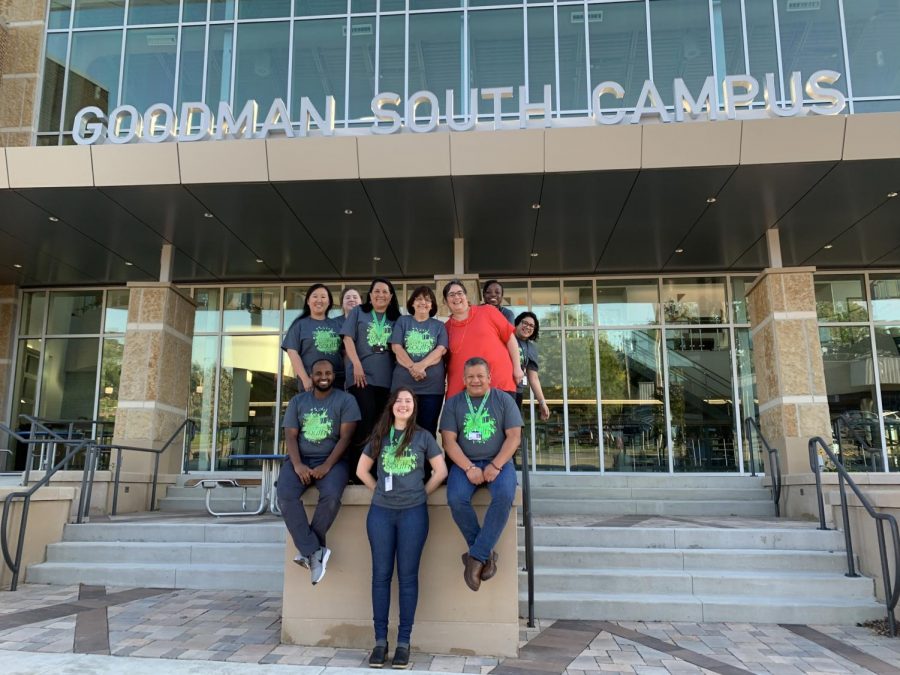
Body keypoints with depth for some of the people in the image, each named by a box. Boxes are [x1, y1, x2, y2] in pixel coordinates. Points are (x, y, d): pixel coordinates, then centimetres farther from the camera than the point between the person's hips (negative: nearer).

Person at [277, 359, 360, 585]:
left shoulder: (345, 400, 3)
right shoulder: (297, 401, 13)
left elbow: (345, 437, -5)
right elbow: (290, 436, 4)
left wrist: (327, 466, -17)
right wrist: (297, 465, -14)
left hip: (332, 460, -2)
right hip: (300, 459, 3)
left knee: (331, 496, -33)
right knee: (285, 497, -28)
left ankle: (307, 550, -15)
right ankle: (315, 551, -21)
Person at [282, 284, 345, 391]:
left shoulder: (338, 324, 15)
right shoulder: (300, 325, 9)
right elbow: (293, 353, 0)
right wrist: (305, 379, -11)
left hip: (337, 382, 3)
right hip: (311, 383, -2)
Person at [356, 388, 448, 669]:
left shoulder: (423, 436, 4)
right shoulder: (379, 435, 9)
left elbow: (440, 471, 5)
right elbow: (362, 470, 15)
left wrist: (421, 493, 2)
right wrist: (381, 490, 7)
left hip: (413, 512, -2)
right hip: (381, 512, 2)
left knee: (407, 576, 1)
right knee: (381, 575, 4)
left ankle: (404, 642, 9)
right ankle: (380, 640, 12)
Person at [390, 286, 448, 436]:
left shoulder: (439, 326, 13)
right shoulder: (402, 321, 12)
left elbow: (441, 350, -2)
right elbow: (396, 347, -1)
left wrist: (421, 365, -18)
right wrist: (412, 367, -16)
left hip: (432, 385, 0)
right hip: (403, 383, 0)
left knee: (428, 429, 3)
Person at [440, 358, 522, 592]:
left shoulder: (503, 400, 6)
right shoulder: (453, 403, 7)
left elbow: (514, 436, 0)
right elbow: (449, 441, 0)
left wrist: (496, 465, -13)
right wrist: (469, 468, -14)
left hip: (498, 461, -1)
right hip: (465, 463, 1)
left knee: (504, 496, -31)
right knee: (456, 499, -29)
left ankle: (476, 557, -19)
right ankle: (486, 553, -9)